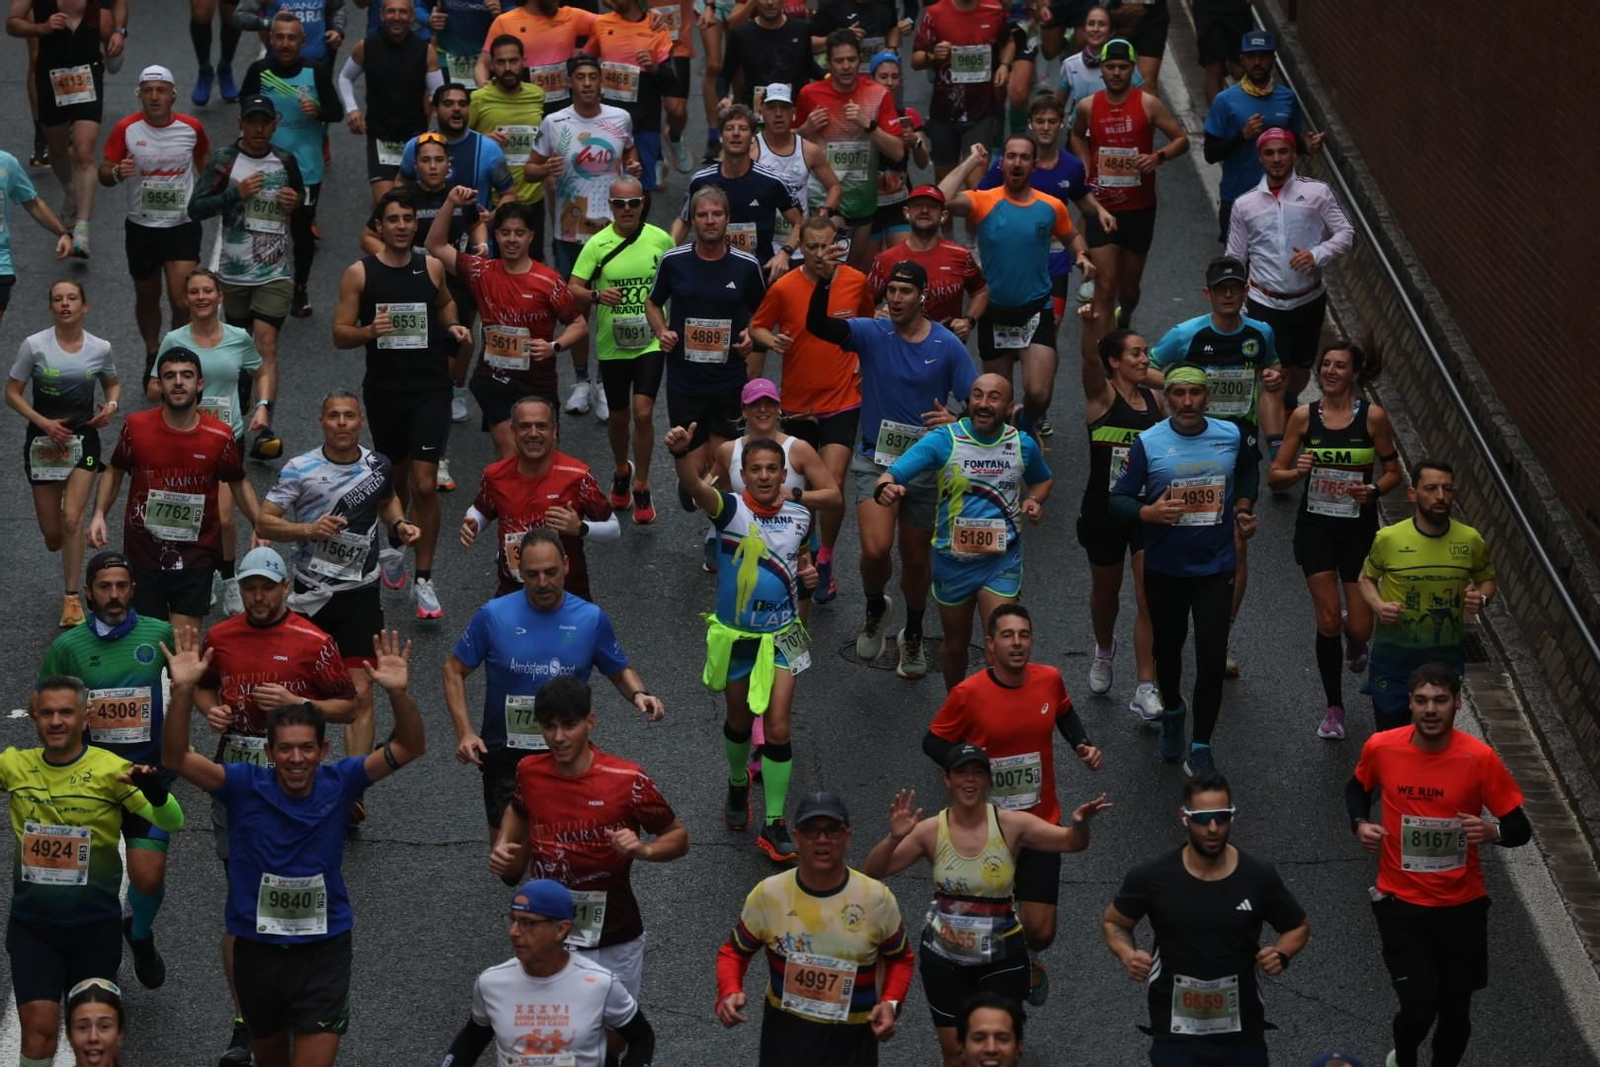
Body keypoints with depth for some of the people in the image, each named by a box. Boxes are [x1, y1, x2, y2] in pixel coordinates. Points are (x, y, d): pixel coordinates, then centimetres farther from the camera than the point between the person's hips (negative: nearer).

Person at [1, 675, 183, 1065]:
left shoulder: (111, 770, -10)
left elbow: (172, 823, -15)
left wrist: (156, 792, -37)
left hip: (94, 923, -1)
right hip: (31, 922, 1)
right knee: (38, 1026, -9)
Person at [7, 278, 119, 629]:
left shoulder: (100, 348, -4)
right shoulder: (34, 346, -10)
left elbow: (112, 384, 15)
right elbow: (12, 393, -4)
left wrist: (111, 405, -7)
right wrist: (42, 422, -17)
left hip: (83, 439, 0)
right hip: (43, 441, 0)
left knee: (71, 518, -15)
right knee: (52, 536, 5)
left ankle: (72, 598, -6)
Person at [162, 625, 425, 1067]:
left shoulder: (339, 783, -9)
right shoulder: (245, 785, -11)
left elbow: (409, 748, -15)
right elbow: (175, 758, -21)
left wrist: (398, 692, -34)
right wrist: (183, 689, -35)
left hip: (323, 951, -1)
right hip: (257, 948, 2)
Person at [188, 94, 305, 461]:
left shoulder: (285, 161, 4)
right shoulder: (224, 160, -5)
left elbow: (300, 195, 23)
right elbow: (196, 209, -11)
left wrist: (295, 200, -1)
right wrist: (237, 193, -23)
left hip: (276, 272, 0)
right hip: (234, 271, 0)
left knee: (266, 344, -13)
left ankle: (263, 431, -21)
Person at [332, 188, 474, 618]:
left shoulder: (431, 267, 0)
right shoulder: (359, 273, -5)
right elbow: (339, 335, -4)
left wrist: (452, 326, 1)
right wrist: (369, 331, -24)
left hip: (429, 388, -1)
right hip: (384, 389, 1)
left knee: (425, 484, -10)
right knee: (397, 475, 18)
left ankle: (424, 579, -3)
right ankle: (394, 547, 46)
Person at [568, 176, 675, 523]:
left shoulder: (661, 240, -3)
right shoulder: (597, 244, -6)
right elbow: (573, 289, -7)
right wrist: (596, 295, -27)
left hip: (651, 341, -1)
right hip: (611, 345, 1)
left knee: (643, 413, -14)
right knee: (618, 417, 14)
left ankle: (641, 490, -1)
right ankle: (621, 472, 42)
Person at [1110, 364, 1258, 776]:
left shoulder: (1232, 436, -2)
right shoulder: (1147, 444, -9)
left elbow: (1248, 471, 21)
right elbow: (1118, 498, -7)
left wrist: (1243, 506, 7)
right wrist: (1148, 512, -26)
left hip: (1216, 567, 0)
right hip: (1165, 568, 0)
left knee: (1212, 658, -8)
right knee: (1167, 648, 18)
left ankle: (1201, 747, 3)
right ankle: (1172, 713, 47)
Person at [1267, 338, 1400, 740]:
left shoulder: (1373, 416, -6)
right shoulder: (1304, 416, -3)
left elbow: (1393, 472, 3)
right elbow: (1275, 475, 1)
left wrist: (1373, 489, -17)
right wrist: (1298, 471, -20)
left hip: (1359, 528, -1)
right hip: (1315, 526, 1)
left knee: (1360, 628, -1)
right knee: (1328, 622, -3)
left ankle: (1355, 642, 39)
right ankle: (1334, 708, 15)